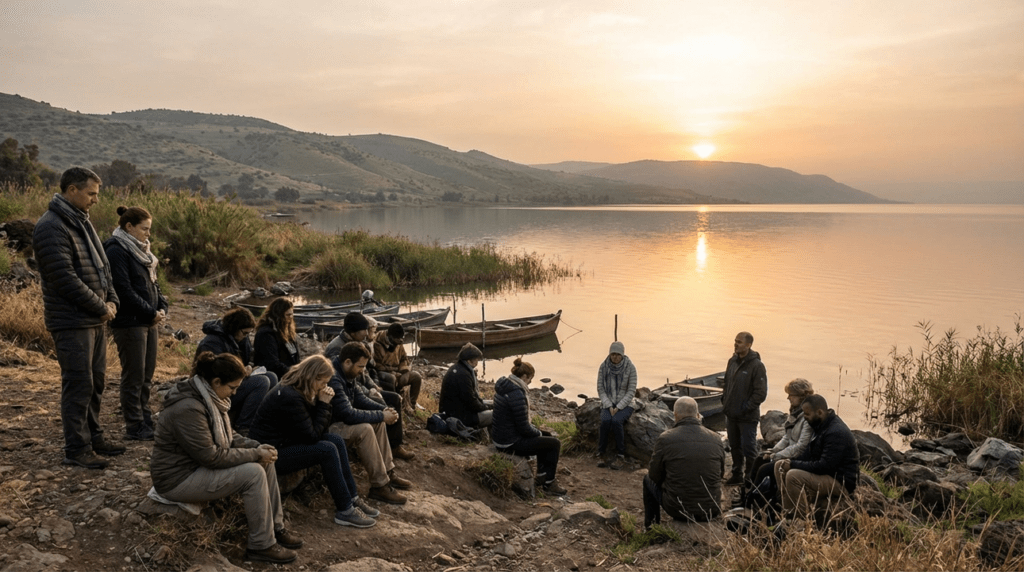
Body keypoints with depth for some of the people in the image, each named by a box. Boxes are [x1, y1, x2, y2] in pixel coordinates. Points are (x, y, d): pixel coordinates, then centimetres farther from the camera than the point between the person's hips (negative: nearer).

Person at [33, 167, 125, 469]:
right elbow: (65, 278, -22)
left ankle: (93, 436, 29)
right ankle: (76, 449, 6)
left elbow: (101, 266, 18)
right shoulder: (51, 227, -16)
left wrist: (111, 299, 3)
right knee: (79, 385, -4)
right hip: (71, 322, -9)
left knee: (96, 382, 16)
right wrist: (101, 307, -15)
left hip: (95, 320, 9)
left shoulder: (82, 222, 14)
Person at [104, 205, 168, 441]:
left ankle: (145, 419, 22)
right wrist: (151, 313, -14)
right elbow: (124, 290, -19)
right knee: (133, 377, -1)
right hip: (129, 322, -9)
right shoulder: (117, 251, -13)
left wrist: (161, 307, 3)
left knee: (147, 376, 13)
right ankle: (134, 427, 7)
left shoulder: (139, 250, 15)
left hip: (149, 321, 9)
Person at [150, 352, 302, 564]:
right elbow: (211, 456, -27)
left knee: (265, 462, 1)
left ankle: (275, 527, 12)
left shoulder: (209, 397, 2)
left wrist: (256, 447, -4)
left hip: (199, 465, 10)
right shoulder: (188, 408, -28)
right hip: (178, 479, -10)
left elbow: (228, 436, 12)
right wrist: (255, 454, -19)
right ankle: (262, 545, -8)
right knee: (253, 473, -21)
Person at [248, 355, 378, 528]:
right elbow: (312, 436, -21)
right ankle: (345, 511, -13)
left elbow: (317, 428, 7)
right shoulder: (289, 397, -25)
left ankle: (352, 499, 4)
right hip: (271, 453, -10)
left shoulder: (295, 389, 6)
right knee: (327, 450, -22)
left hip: (287, 441, 10)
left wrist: (323, 403, -8)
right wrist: (323, 404, -14)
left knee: (337, 441, 0)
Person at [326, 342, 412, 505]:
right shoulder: (333, 379, -29)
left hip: (339, 421, 11)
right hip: (327, 428, -11)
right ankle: (379, 486, -20)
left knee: (378, 422, 8)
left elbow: (360, 398, 11)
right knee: (364, 429, -29)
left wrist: (384, 409, -5)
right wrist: (381, 416, -22)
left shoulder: (348, 374, 2)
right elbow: (348, 414, -31)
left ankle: (387, 473, 14)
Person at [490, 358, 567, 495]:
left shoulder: (504, 385, 5)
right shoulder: (517, 394, -27)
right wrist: (538, 433, -3)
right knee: (554, 443, -2)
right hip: (510, 443, -10)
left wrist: (535, 429, 12)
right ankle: (549, 483, 12)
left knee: (547, 436, 24)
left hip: (502, 436, 10)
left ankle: (541, 476, 31)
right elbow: (524, 427, -22)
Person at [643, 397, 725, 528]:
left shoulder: (665, 439, -14)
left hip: (678, 509, -3)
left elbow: (655, 476, -3)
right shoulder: (716, 439, -4)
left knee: (648, 480, 25)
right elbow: (721, 473, 10)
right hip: (711, 511, 3)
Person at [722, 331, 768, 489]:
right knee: (734, 446, 18)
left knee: (748, 448, 2)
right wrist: (725, 401, 7)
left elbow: (761, 392, -17)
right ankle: (737, 474, 33)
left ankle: (750, 478, 14)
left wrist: (746, 408, -17)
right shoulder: (732, 361, 5)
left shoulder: (756, 365, -16)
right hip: (731, 414, 7)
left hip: (747, 417, -7)